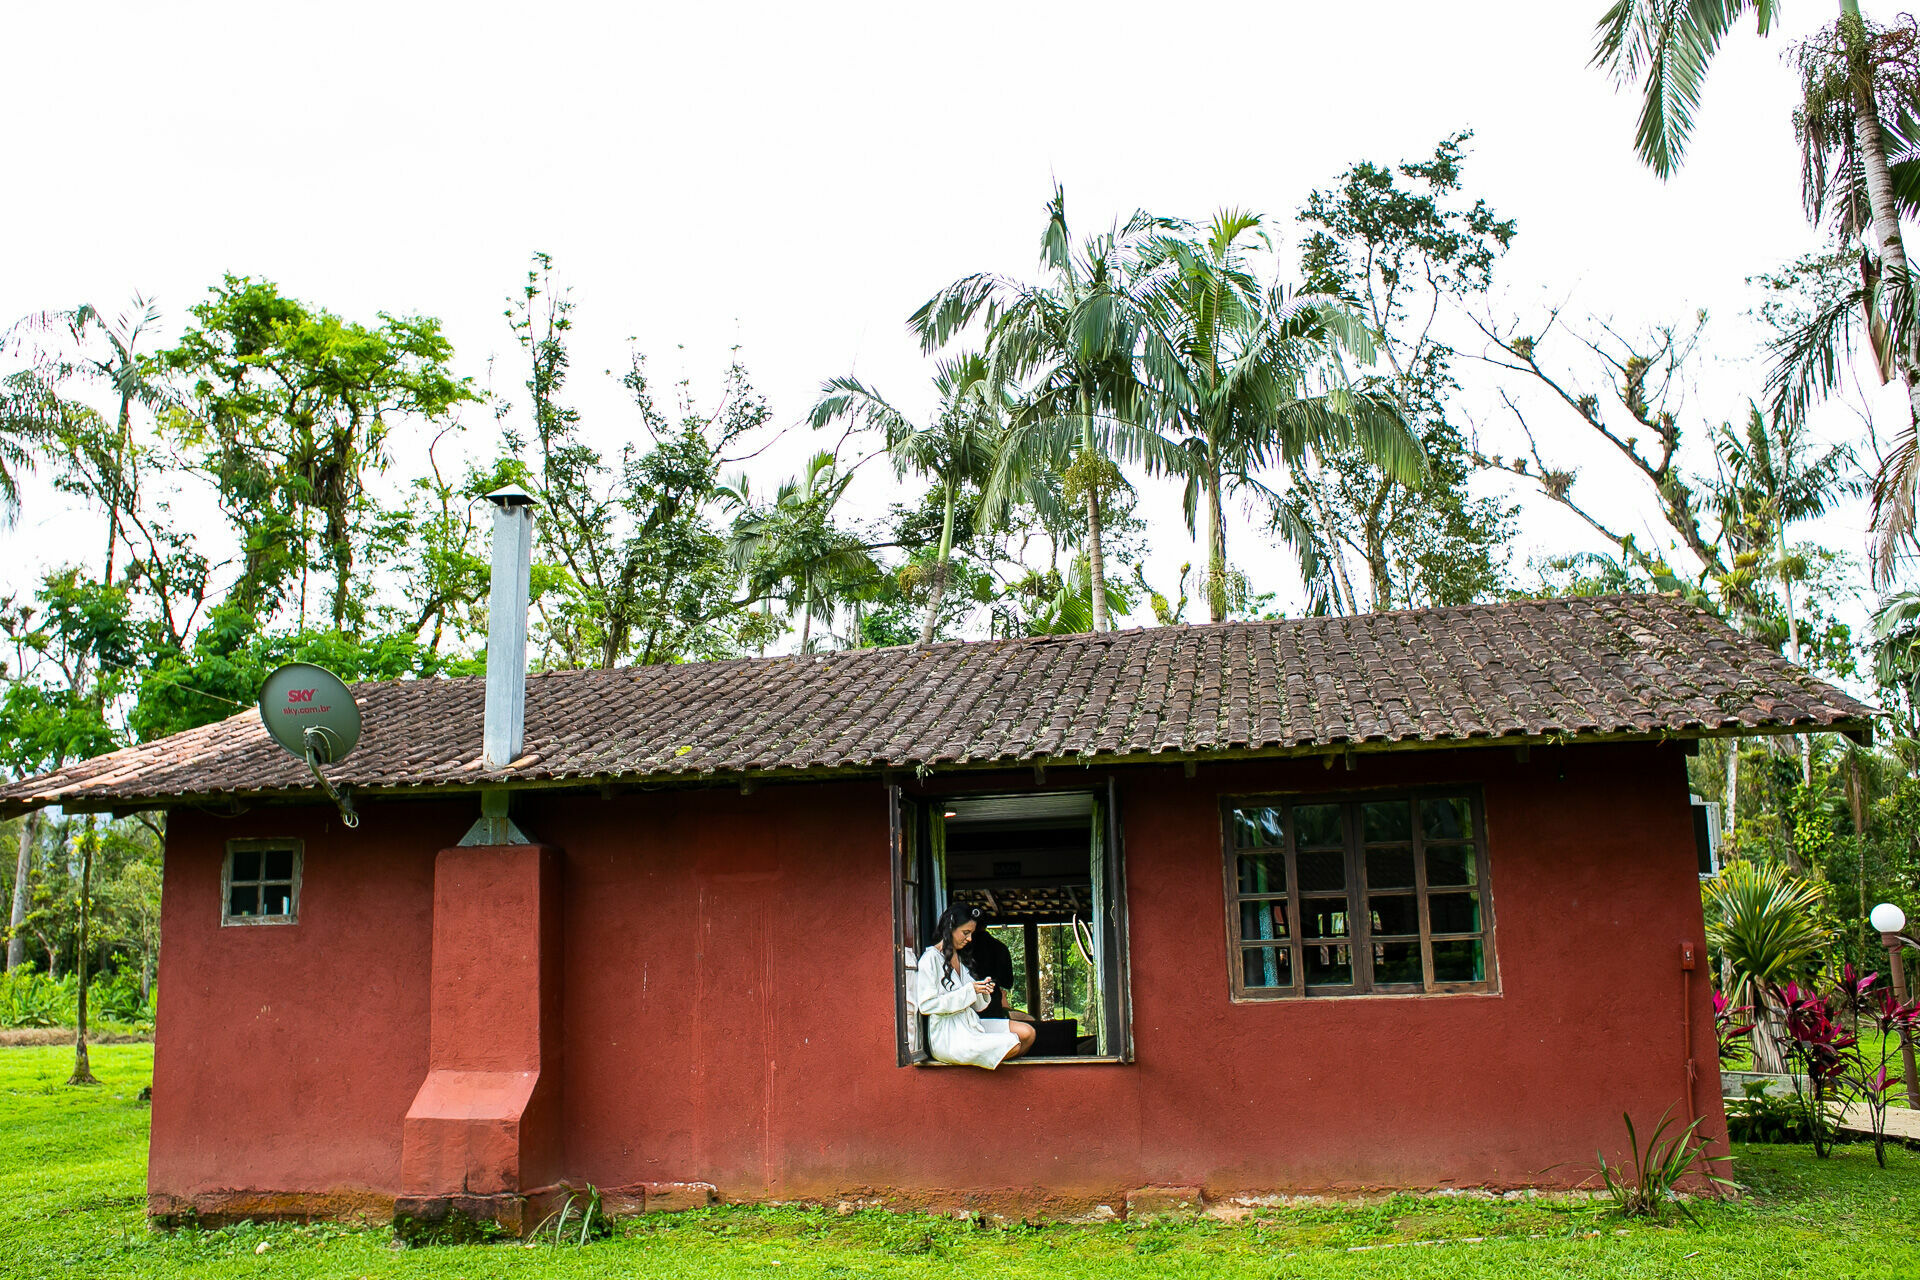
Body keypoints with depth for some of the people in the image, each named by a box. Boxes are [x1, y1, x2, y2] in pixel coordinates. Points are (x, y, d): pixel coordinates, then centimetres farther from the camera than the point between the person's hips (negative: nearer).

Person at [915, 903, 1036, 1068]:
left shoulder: (959, 959, 20)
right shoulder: (931, 958, -8)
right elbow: (926, 1005, -17)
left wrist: (983, 991, -4)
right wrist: (969, 991, -17)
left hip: (969, 1024, 9)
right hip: (947, 1037, -9)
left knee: (1027, 1033, -7)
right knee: (1012, 1045, -23)